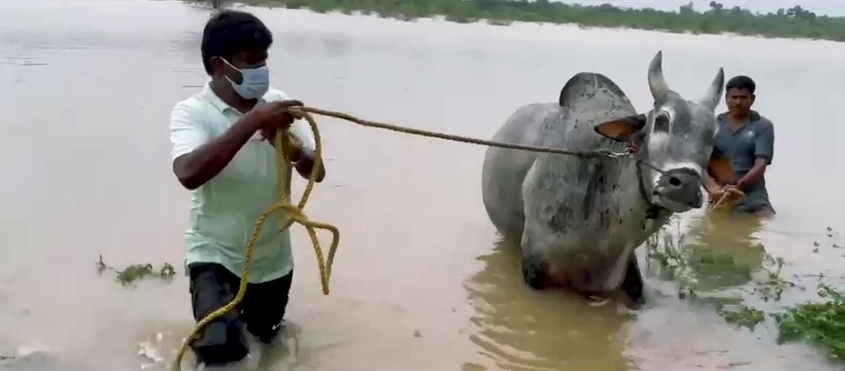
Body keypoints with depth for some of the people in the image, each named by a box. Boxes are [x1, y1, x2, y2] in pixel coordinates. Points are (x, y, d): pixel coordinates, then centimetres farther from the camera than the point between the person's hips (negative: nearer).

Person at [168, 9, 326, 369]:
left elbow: (317, 172, -4)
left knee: (265, 335, 23)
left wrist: (295, 151, -28)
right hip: (216, 254, -4)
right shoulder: (192, 112, -16)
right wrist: (251, 121, -37)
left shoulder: (278, 103, -5)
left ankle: (246, 311, 58)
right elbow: (189, 174, -35)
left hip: (273, 256, 5)